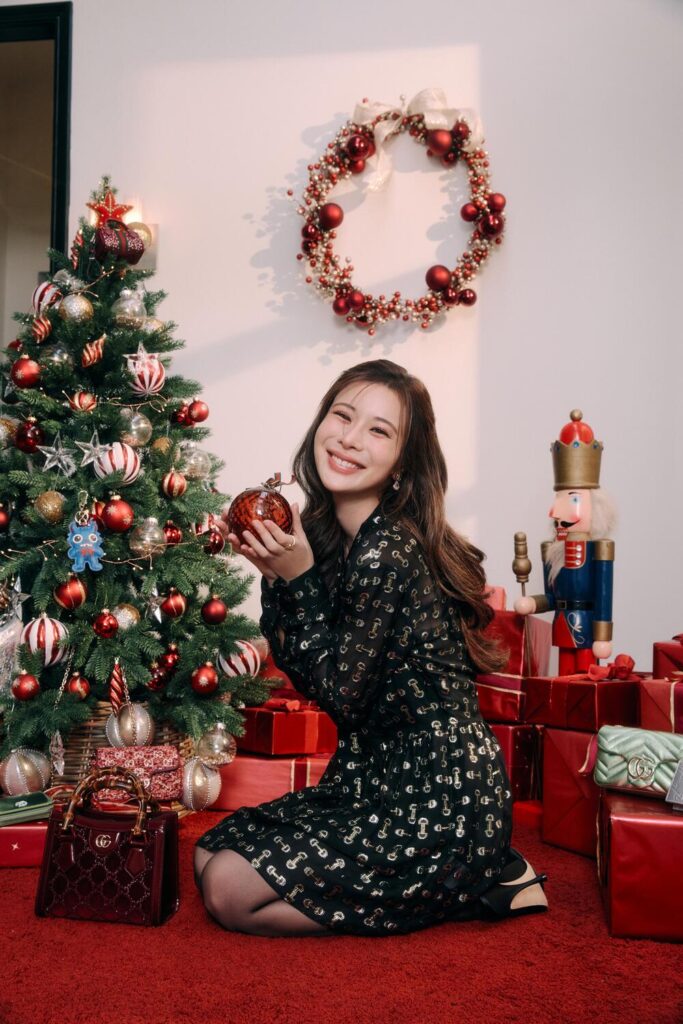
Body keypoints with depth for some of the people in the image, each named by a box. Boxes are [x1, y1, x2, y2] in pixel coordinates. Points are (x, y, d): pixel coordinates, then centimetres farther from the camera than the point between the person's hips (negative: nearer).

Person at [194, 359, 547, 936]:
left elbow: (340, 693, -17)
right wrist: (273, 573, -4)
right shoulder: (324, 531, 4)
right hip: (382, 780, 9)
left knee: (231, 892, -8)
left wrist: (299, 577, -19)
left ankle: (478, 887, 2)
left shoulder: (387, 551, -23)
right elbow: (301, 672, 6)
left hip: (436, 799, -9)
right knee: (208, 854, 14)